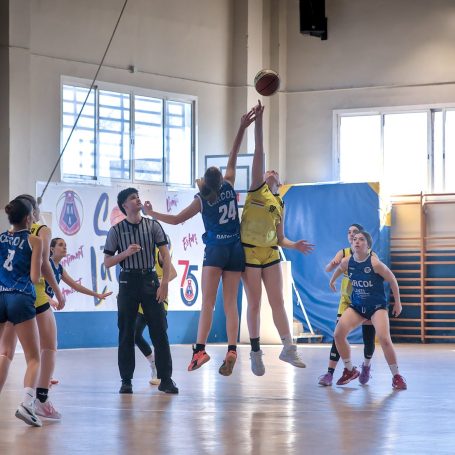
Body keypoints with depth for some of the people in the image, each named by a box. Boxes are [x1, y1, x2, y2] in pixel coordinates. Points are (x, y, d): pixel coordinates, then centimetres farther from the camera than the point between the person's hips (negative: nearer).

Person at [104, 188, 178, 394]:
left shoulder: (153, 226, 4)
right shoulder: (116, 230, 4)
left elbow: (165, 255, 2)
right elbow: (107, 262, 4)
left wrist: (164, 284, -6)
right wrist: (126, 253, -13)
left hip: (150, 280, 0)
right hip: (128, 282, 0)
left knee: (160, 331, -3)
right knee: (126, 333, 2)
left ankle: (166, 379, 3)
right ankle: (126, 380, 9)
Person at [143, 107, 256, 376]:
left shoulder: (202, 200, -1)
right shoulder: (229, 186, 4)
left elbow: (176, 219, 5)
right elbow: (233, 157, 12)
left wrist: (151, 213, 18)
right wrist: (242, 129, 13)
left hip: (215, 251, -3)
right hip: (236, 250, 3)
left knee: (208, 302, -9)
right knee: (231, 303, 0)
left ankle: (200, 349, -21)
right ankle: (232, 349, -16)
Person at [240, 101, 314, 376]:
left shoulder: (280, 204, 14)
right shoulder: (257, 188, 4)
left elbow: (280, 238, 15)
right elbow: (259, 153, -2)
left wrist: (295, 245, -4)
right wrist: (259, 120, -8)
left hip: (271, 254, 3)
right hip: (250, 253, -3)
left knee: (278, 302, 4)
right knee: (254, 304, 1)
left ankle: (288, 348, 10)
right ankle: (256, 353, 9)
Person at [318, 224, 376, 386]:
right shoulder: (344, 253, -4)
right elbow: (327, 269, -15)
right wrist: (334, 263, -37)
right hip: (347, 300, 1)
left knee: (369, 339, 4)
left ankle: (366, 366, 35)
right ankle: (330, 373, -14)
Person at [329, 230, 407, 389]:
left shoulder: (375, 263, -20)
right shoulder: (347, 262, -6)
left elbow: (393, 281, -8)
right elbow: (340, 269, 20)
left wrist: (397, 303, 0)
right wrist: (332, 280, 35)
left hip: (377, 306, -5)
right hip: (357, 306, 5)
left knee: (384, 339, -23)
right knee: (338, 334, -12)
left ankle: (396, 376, -5)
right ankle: (350, 370, 9)